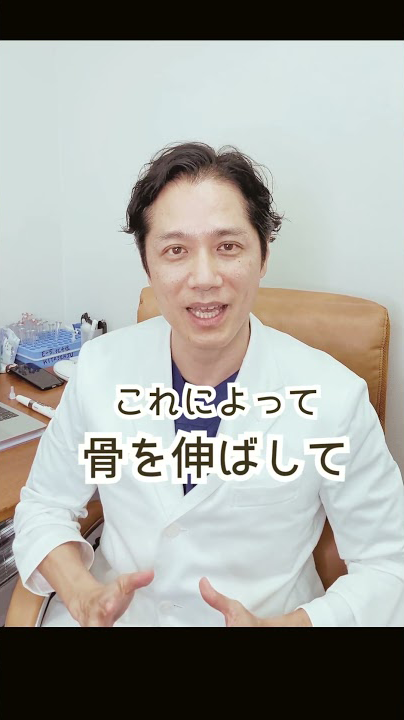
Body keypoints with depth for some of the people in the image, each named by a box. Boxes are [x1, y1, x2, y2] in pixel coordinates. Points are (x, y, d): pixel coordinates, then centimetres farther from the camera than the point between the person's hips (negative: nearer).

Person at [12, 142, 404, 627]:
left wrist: (278, 625, -18)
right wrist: (83, 596, -14)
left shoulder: (336, 399, -16)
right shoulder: (100, 367, -8)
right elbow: (44, 505, 4)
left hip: (269, 616, 0)